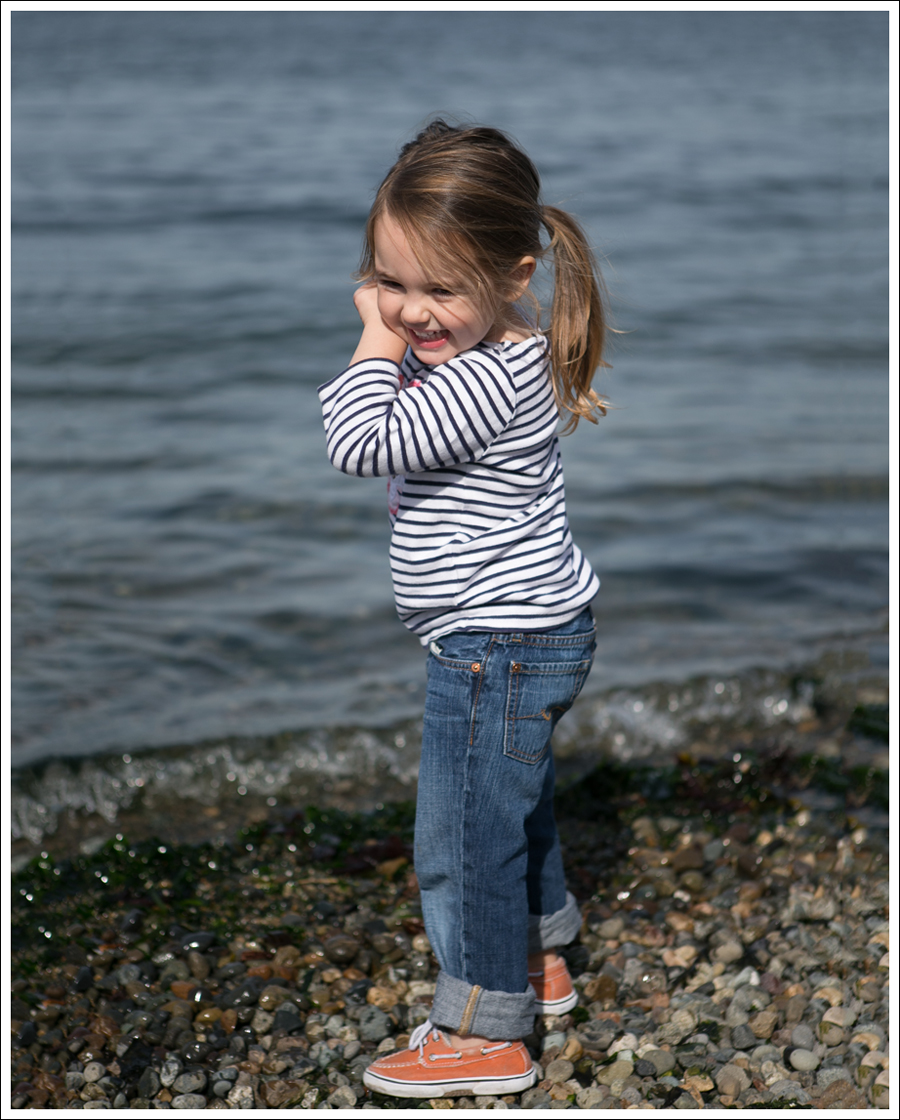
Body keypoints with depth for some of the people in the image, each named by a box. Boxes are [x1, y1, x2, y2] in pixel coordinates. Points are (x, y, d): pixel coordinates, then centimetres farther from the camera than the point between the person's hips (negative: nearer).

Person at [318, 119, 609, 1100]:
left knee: (463, 839, 3)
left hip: (499, 644, -10)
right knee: (514, 806, 27)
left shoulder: (491, 377, -29)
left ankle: (485, 1034, 18)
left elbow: (365, 443, -32)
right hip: (521, 633, 10)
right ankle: (537, 961, 47)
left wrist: (374, 345, -22)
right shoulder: (470, 348, 2)